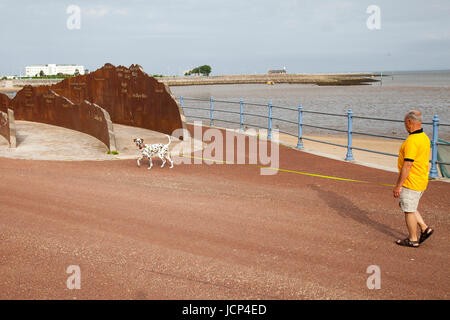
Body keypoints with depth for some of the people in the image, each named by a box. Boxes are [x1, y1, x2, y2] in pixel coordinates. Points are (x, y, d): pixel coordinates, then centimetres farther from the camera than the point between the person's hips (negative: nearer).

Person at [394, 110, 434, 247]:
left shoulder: (412, 141, -23)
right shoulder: (424, 137, 8)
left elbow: (407, 166, -25)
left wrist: (398, 185, -19)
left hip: (411, 183, -10)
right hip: (421, 181, 10)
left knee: (409, 210, 4)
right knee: (404, 204, 22)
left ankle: (413, 240, 15)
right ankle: (425, 228, 20)